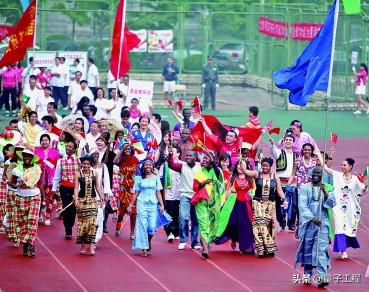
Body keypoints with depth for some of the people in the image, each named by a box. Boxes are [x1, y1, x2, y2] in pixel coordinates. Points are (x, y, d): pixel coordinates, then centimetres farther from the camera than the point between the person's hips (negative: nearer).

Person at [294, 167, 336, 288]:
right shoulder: (305, 188, 3)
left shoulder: (327, 188, 9)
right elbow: (302, 205, -5)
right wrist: (312, 218, -16)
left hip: (323, 223, 0)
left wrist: (325, 192, -18)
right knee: (307, 248, 6)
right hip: (308, 222, 0)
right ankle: (307, 274, 21)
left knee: (322, 248, -11)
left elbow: (332, 203, -2)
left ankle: (321, 276, -19)